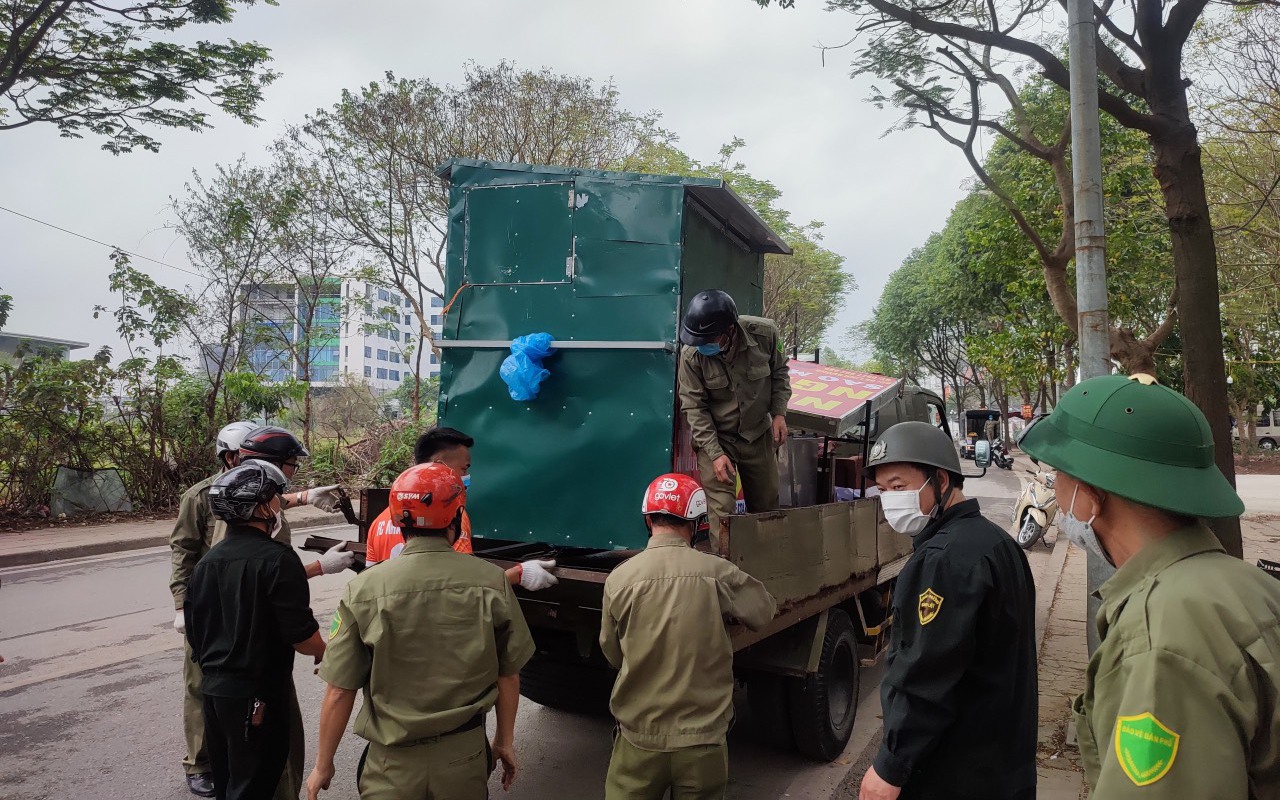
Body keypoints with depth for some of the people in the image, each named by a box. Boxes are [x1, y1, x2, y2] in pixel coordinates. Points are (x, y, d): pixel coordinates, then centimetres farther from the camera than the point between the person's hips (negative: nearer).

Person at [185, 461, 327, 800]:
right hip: (257, 695, -7)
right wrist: (324, 652, 0)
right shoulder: (277, 558, -19)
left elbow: (195, 633, 12)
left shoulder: (207, 561, 5)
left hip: (213, 690, 8)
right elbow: (301, 636, -20)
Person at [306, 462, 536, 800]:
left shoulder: (363, 589, -15)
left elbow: (340, 693, -9)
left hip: (394, 765, -2)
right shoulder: (491, 582, -11)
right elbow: (509, 675, -2)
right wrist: (505, 741, 14)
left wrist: (323, 766, 6)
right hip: (466, 757, 3)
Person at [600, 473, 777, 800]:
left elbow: (613, 655, 3)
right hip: (703, 738, 0)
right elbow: (764, 612, 6)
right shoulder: (716, 572, -12)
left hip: (640, 739, 0)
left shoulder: (619, 578, -10)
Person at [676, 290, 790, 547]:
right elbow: (694, 407, -15)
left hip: (759, 434, 3)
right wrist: (715, 453, -19)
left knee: (767, 507, 14)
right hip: (715, 437, -2)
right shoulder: (691, 354, -23)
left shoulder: (764, 333, -19)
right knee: (722, 511, -11)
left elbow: (779, 373, 2)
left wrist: (779, 412, -8)